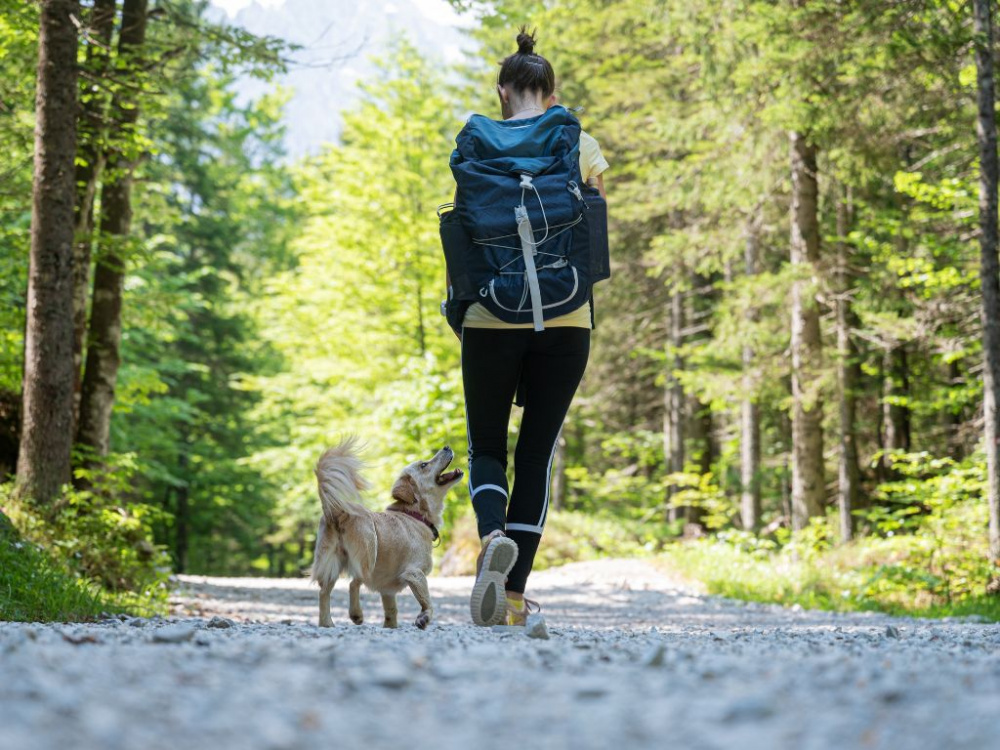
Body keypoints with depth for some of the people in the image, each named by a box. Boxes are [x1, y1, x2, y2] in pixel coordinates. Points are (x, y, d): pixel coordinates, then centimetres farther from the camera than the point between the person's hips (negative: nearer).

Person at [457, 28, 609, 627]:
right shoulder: (582, 146, 3)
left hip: (493, 317, -1)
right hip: (565, 320, 1)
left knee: (487, 446, 12)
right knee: (538, 452, 7)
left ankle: (494, 535, -20)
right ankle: (516, 596, 4)